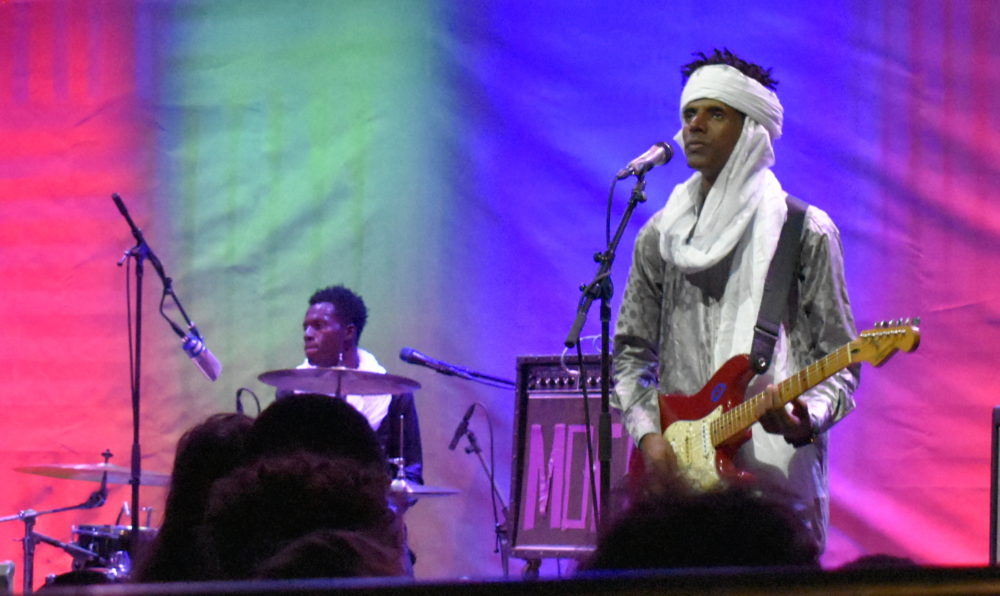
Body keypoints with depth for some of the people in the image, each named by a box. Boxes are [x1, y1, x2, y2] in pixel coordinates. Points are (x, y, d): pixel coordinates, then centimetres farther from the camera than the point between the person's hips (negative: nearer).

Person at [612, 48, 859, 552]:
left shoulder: (807, 233, 2)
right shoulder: (660, 237, 14)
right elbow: (630, 352, 17)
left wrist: (808, 420, -19)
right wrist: (647, 433, 0)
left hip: (776, 470, -3)